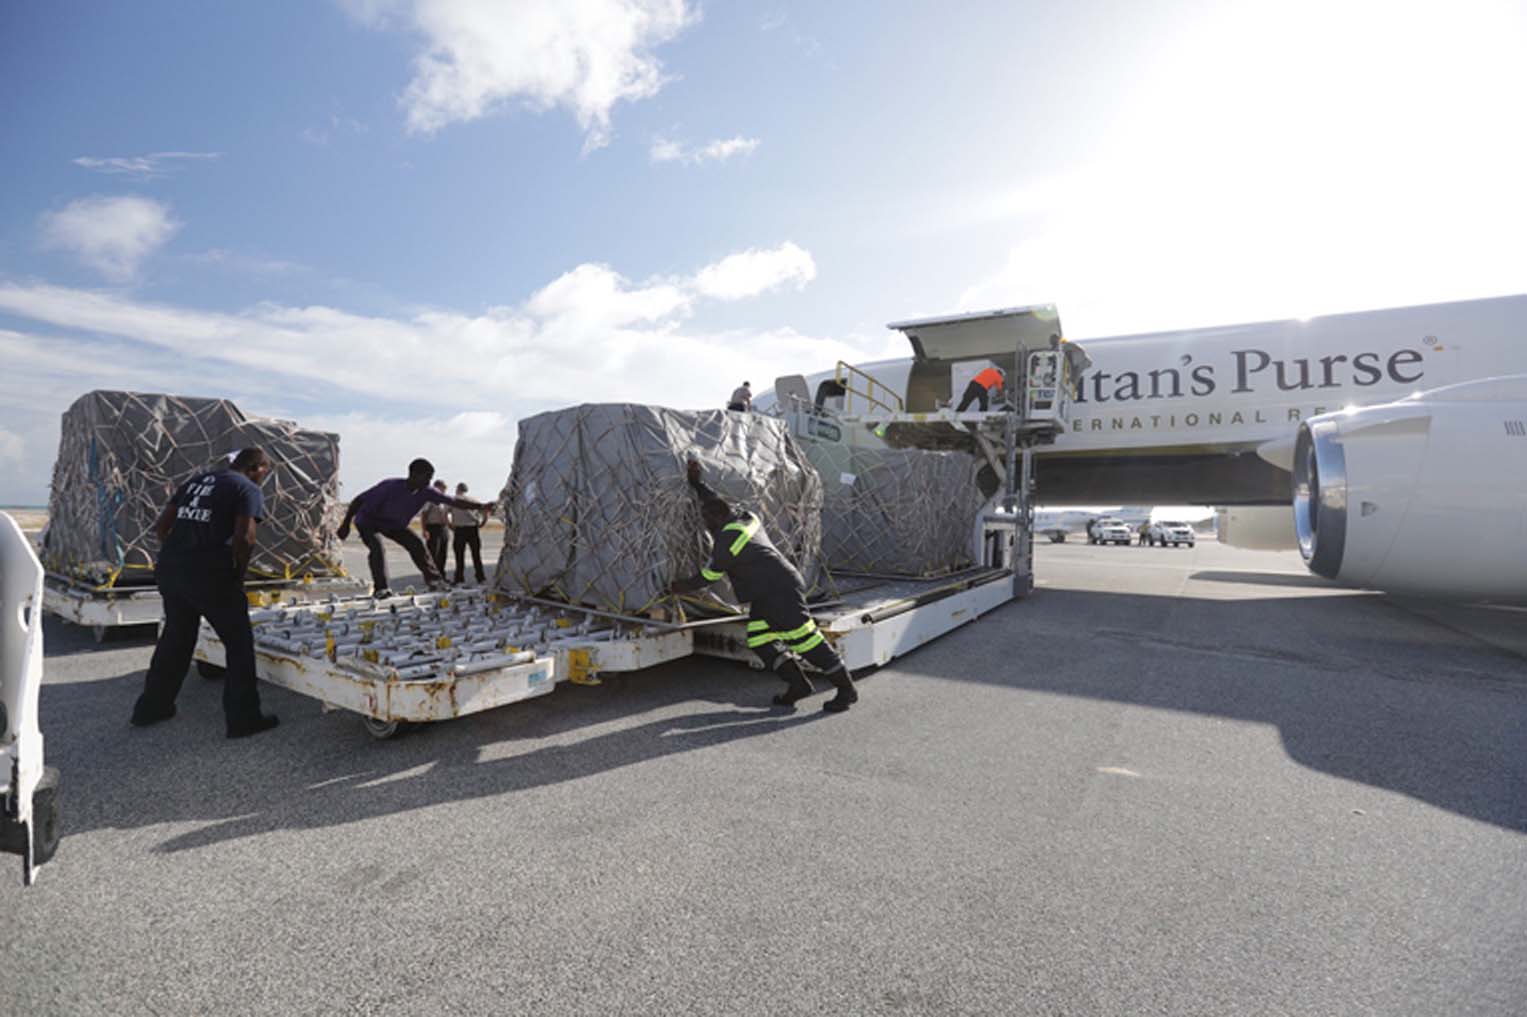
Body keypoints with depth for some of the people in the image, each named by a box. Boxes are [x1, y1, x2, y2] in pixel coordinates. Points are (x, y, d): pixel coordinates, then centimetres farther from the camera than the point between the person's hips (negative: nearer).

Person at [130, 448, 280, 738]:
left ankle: (151, 707, 37)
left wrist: (174, 558, 19)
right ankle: (243, 718, 8)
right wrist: (238, 577, -3)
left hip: (169, 569, 7)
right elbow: (244, 539, -15)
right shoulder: (248, 490, -3)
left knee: (175, 637, 24)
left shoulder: (196, 481, 19)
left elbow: (161, 525, 17)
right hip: (209, 575, -7)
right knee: (238, 642, 4)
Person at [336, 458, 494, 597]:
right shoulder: (391, 486, -34)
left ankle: (434, 580, 1)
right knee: (377, 546, -28)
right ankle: (380, 589, -24)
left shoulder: (426, 492, -19)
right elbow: (359, 500, -25)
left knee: (416, 544, -5)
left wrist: (480, 507, -29)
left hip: (394, 524, 5)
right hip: (368, 520, -5)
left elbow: (455, 501, -19)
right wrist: (346, 524, -20)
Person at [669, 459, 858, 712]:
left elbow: (708, 577, -4)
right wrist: (695, 483, 39)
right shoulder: (745, 518, 12)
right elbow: (716, 503, 32)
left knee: (805, 639, -7)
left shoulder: (727, 541, -14)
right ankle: (798, 684, 11)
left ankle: (846, 689, 1)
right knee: (759, 640, 8)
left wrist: (679, 587, 10)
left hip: (781, 592, -10)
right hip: (767, 596, 10)